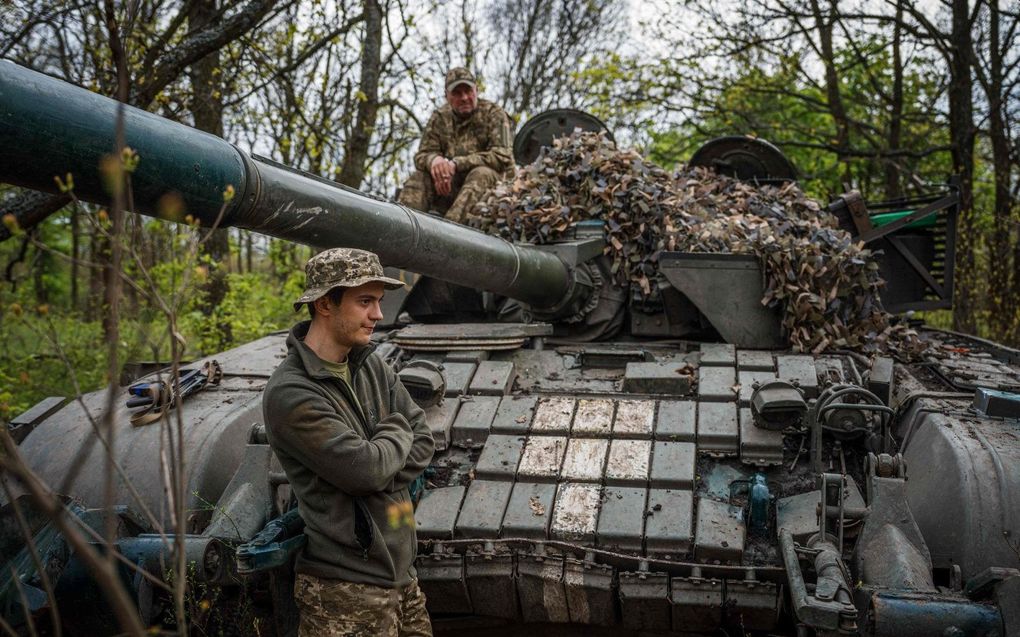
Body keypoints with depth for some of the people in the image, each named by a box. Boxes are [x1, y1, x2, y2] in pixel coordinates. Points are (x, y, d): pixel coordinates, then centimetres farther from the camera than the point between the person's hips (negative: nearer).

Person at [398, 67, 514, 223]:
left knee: (482, 174, -35)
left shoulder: (494, 114, 1)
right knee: (417, 179, -18)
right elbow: (421, 155, 8)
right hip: (448, 187, 4)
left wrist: (456, 163, -21)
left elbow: (502, 157, -12)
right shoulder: (439, 118, 12)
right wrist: (434, 159, -21)